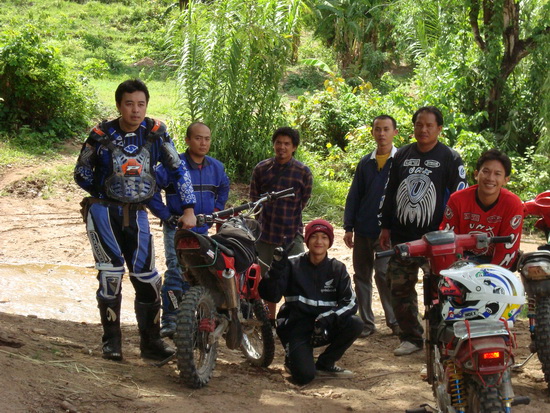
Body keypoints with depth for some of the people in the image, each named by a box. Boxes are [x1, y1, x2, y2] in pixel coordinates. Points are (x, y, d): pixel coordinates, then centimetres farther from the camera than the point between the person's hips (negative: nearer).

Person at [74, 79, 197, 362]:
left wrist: (189, 209, -4)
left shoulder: (156, 133, -2)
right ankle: (111, 340, -3)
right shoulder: (101, 135, -6)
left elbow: (178, 170, 1)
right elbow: (81, 173, 6)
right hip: (103, 210, -2)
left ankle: (151, 342, 11)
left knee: (146, 276, 0)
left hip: (136, 214, 2)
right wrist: (106, 195, 3)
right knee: (112, 271, -13)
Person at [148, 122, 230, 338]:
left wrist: (216, 210, 16)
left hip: (202, 230, 6)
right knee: (176, 271, -18)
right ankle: (169, 321, -15)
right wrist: (164, 214, -11)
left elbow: (224, 188, 30)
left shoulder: (216, 167, 9)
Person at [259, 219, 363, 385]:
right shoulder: (292, 265, -5)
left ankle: (325, 363, -2)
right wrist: (276, 268, -29)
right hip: (296, 328, -3)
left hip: (323, 328, 4)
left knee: (356, 324, -25)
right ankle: (293, 358, 12)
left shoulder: (337, 269, 2)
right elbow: (271, 295, -14)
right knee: (304, 376, -26)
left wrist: (328, 317, -24)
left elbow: (350, 302, -7)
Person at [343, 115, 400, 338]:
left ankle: (395, 321, 3)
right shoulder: (365, 162, 12)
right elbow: (353, 196, 14)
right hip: (363, 231, 5)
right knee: (361, 276, 8)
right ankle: (366, 322, 17)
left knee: (383, 274, -11)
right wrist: (348, 227, 7)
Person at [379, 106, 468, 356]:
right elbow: (389, 193, 18)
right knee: (399, 289, 5)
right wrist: (385, 227, 14)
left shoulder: (450, 159, -1)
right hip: (401, 237, 5)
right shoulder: (402, 155, 13)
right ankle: (411, 337, 16)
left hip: (434, 240, -5)